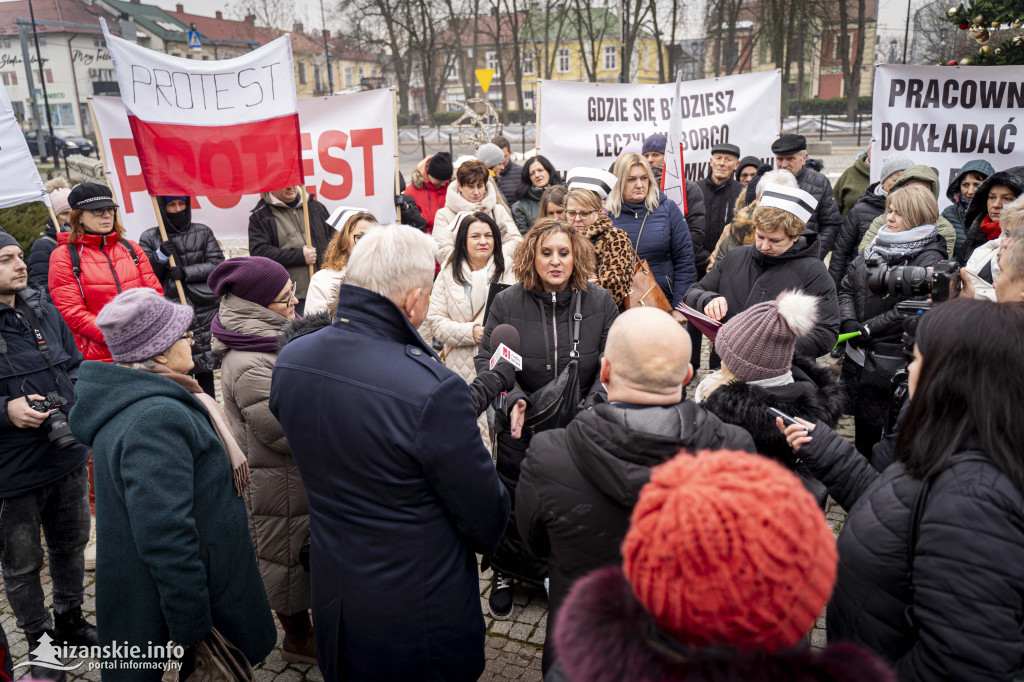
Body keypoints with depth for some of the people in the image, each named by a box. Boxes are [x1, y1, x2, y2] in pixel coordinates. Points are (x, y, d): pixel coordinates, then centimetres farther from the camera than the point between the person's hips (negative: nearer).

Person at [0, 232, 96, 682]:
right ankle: (39, 642, 34)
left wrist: (74, 400, -2)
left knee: (71, 546, 22)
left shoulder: (44, 311, 3)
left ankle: (70, 621, 44)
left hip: (67, 455, 6)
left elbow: (75, 365, 14)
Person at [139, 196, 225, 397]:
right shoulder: (149, 238, 7)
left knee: (205, 369, 6)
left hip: (203, 309, 1)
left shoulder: (203, 232, 10)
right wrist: (160, 256, -13)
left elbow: (217, 264, 2)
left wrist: (187, 273, -9)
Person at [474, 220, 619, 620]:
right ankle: (505, 574, 38)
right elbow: (488, 359, -3)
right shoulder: (507, 303, -4)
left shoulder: (599, 303, -3)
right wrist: (514, 398, -19)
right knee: (513, 502, 14)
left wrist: (594, 403, -17)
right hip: (521, 428, 0)